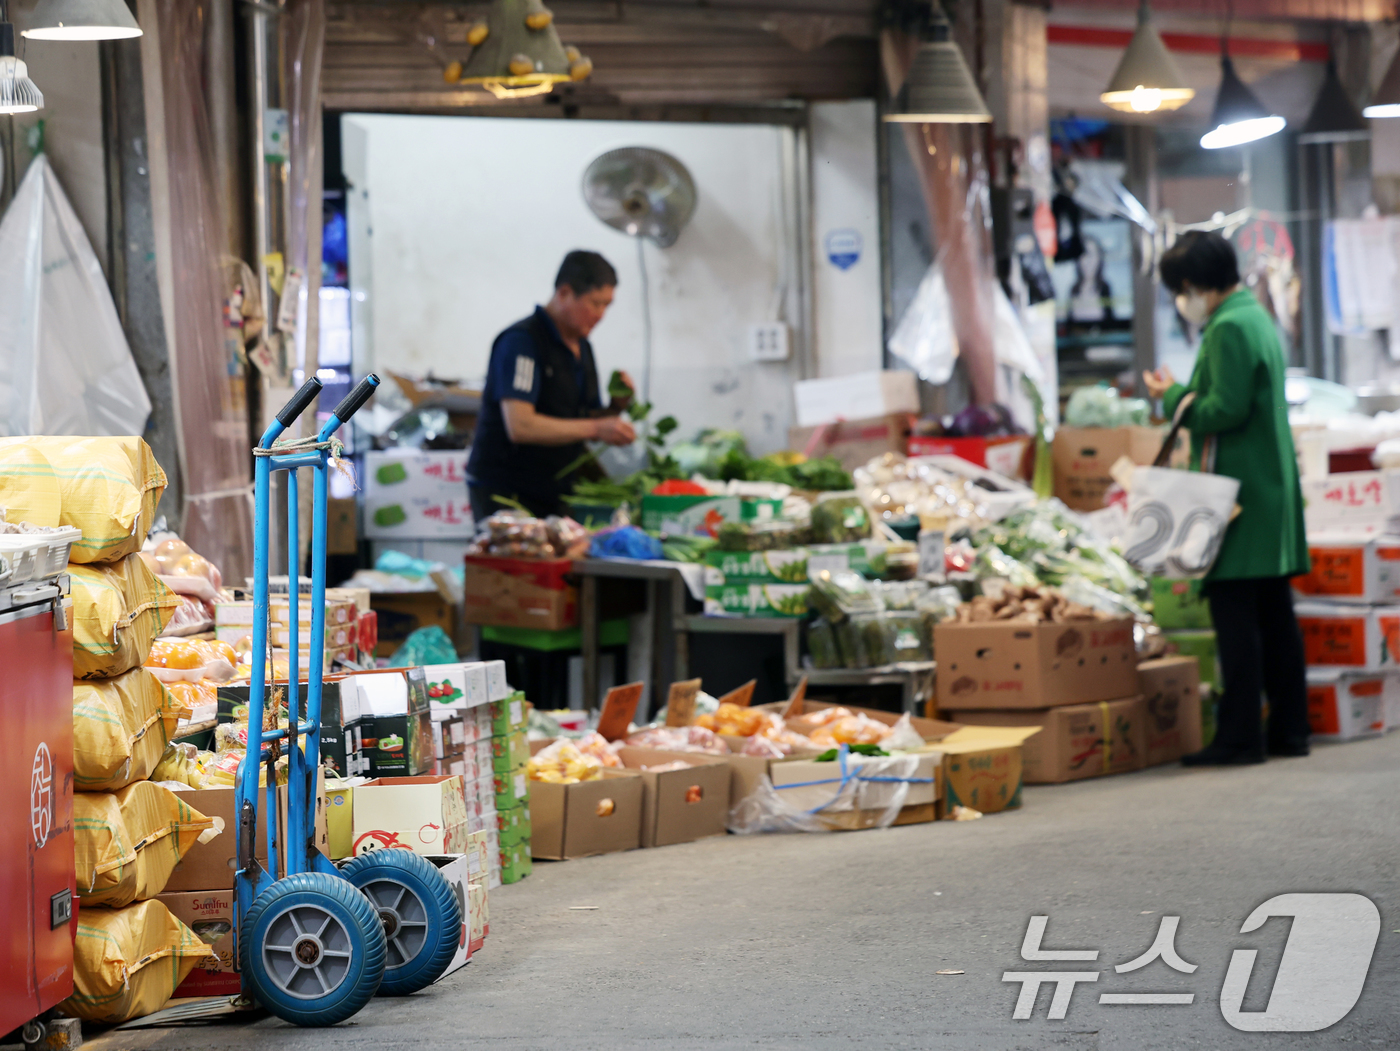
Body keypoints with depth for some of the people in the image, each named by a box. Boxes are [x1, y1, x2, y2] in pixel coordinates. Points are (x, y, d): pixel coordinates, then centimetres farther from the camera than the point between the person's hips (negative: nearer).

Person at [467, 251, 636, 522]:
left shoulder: (582, 347, 13)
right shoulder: (521, 341, -14)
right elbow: (520, 426, -25)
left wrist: (616, 407, -3)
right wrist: (596, 428, -27)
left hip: (553, 496, 8)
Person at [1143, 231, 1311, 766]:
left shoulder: (1229, 329, -15)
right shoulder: (1259, 319, 16)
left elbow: (1226, 411, -21)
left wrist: (1174, 397, -7)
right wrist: (1183, 394, 15)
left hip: (1238, 493, -10)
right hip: (1273, 488, 10)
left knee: (1234, 615, -8)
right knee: (1274, 612, 11)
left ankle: (1239, 736, -8)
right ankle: (1289, 727, 15)